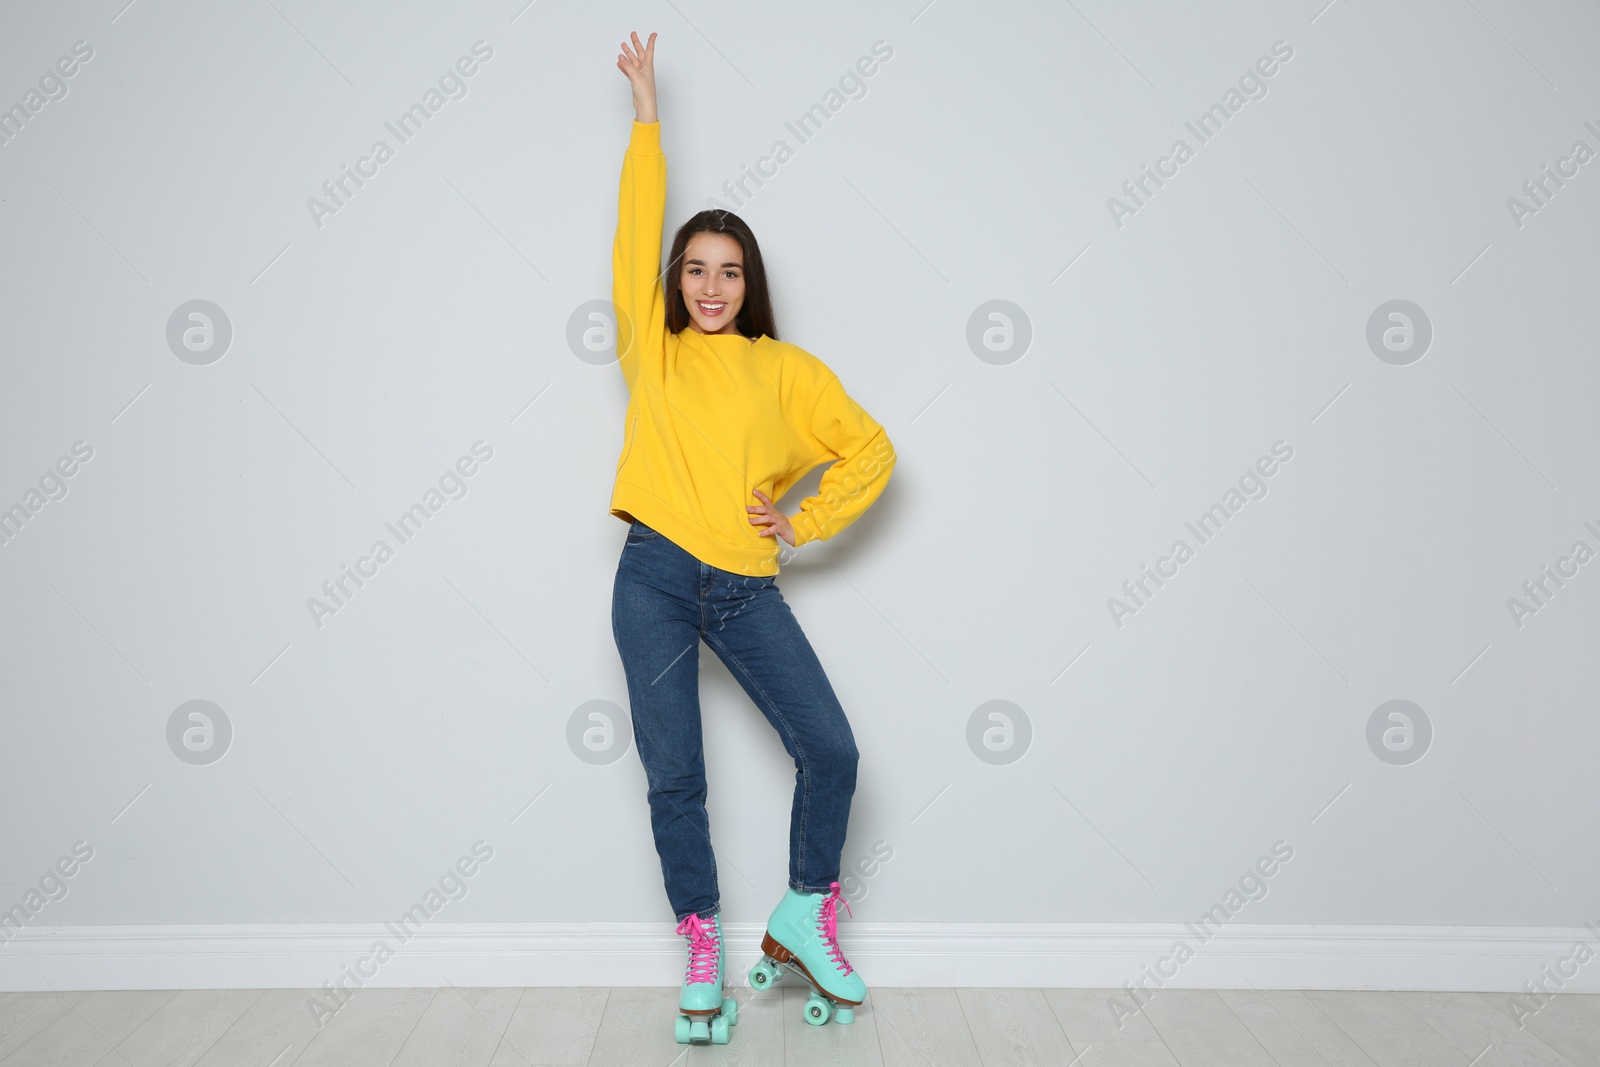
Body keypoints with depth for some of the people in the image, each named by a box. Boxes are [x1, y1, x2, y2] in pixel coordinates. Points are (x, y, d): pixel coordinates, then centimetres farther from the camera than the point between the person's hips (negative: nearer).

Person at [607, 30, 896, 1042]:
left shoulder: (786, 369, 9)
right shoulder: (653, 349, 8)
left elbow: (871, 451, 10)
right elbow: (639, 228, 5)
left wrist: (806, 524, 2)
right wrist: (647, 114, 7)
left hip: (746, 588, 1)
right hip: (655, 579, -1)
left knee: (832, 750, -5)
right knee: (675, 776, 2)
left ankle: (802, 923, 16)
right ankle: (703, 947, 19)